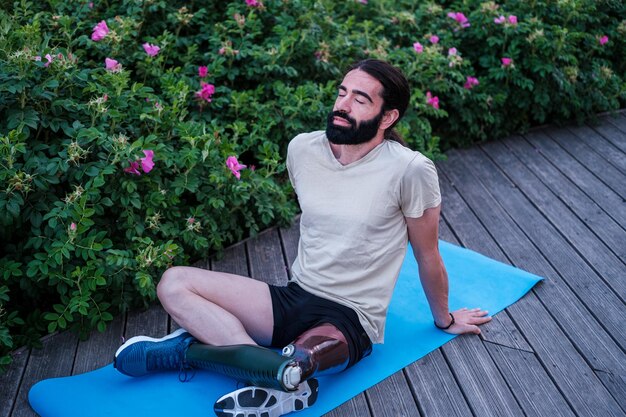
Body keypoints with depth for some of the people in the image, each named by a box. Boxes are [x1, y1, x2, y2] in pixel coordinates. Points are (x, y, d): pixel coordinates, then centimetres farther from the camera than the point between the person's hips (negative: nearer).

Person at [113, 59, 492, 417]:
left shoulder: (410, 170, -17)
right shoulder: (302, 148, -1)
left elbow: (428, 256, -2)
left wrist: (444, 320, 13)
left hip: (351, 321, -6)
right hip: (294, 298, 7)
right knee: (175, 282, -14)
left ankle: (185, 349, -16)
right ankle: (286, 375, -28)